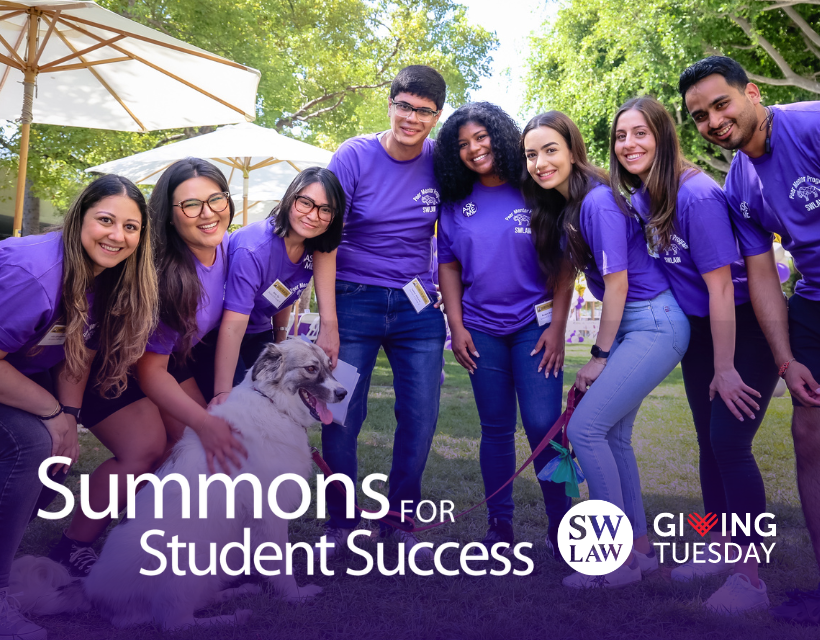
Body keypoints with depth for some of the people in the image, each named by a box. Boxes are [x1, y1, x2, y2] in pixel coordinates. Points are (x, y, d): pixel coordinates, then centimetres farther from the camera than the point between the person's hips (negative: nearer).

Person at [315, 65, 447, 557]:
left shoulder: (440, 161, -1)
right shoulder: (354, 157, -8)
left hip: (419, 305, 2)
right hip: (356, 299, -2)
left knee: (421, 419, 4)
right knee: (342, 417, -1)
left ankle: (402, 522, 23)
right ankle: (341, 522, 19)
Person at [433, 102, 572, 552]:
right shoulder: (456, 205, 7)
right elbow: (448, 266, 9)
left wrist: (557, 326, -7)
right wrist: (456, 326, 1)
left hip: (534, 324, -2)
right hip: (482, 329, 3)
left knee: (543, 423, -9)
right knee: (496, 429, 8)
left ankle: (560, 523, 7)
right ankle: (500, 525, 19)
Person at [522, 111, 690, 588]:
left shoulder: (598, 201, -19)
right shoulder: (563, 206, 9)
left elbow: (617, 282, -17)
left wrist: (600, 356, -9)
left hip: (654, 324, -9)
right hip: (631, 325, 9)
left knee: (585, 427, -10)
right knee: (613, 433, 11)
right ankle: (641, 548, 23)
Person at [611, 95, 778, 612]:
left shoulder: (697, 196, -24)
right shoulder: (639, 198, -1)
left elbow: (720, 286, -24)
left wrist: (725, 369, -21)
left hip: (744, 327, -8)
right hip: (699, 329, 8)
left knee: (730, 440, -12)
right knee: (710, 439, 12)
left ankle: (751, 578, 0)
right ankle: (721, 550, 27)